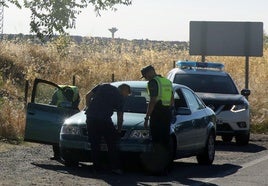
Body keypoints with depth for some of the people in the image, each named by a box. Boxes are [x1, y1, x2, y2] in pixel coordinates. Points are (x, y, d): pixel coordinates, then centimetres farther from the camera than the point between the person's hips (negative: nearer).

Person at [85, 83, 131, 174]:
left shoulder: (103, 86, 19)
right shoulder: (119, 97, 8)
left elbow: (88, 96, 13)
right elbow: (120, 116, 9)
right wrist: (119, 129, 20)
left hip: (91, 116, 4)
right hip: (104, 119, -4)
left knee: (94, 144, 10)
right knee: (112, 144, 5)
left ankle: (96, 167, 11)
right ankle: (115, 167, 1)